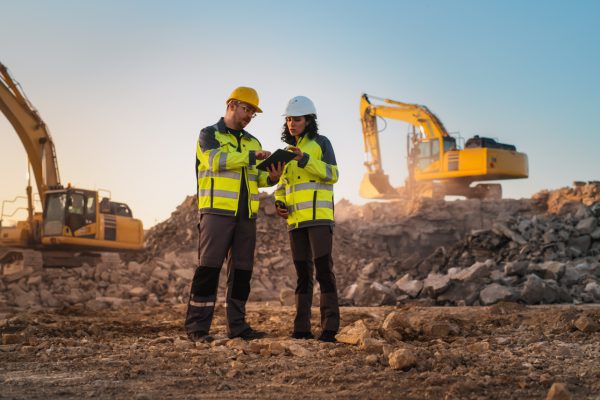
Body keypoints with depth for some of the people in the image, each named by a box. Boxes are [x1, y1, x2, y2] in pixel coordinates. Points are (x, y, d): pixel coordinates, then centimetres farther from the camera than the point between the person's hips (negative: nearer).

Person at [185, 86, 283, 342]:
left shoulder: (252, 142, 22)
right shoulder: (209, 135, 4)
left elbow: (256, 177, 17)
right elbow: (217, 160, -15)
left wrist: (272, 177, -4)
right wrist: (251, 156, -18)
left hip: (246, 214, 6)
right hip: (217, 211, -6)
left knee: (242, 270, 6)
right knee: (209, 267, -7)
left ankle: (237, 325, 13)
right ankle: (196, 326, -3)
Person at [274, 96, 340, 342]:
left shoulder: (320, 142, 3)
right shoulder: (288, 151, 20)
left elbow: (332, 174, -10)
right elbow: (283, 185, 25)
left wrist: (305, 159, -22)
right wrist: (280, 204, 4)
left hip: (319, 215, -6)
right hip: (296, 219, 6)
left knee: (323, 269, -13)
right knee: (303, 273, 6)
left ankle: (329, 328, -12)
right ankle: (301, 329, 8)